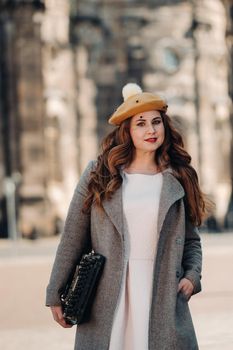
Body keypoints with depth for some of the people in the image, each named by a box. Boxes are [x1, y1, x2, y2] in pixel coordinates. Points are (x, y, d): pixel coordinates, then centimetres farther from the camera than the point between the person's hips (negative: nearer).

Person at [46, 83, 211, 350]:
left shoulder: (178, 180, 9)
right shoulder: (98, 174, 4)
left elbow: (191, 240, 17)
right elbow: (73, 238, 5)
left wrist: (192, 276, -1)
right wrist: (56, 295, 3)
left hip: (163, 296, 1)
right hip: (107, 301, -1)